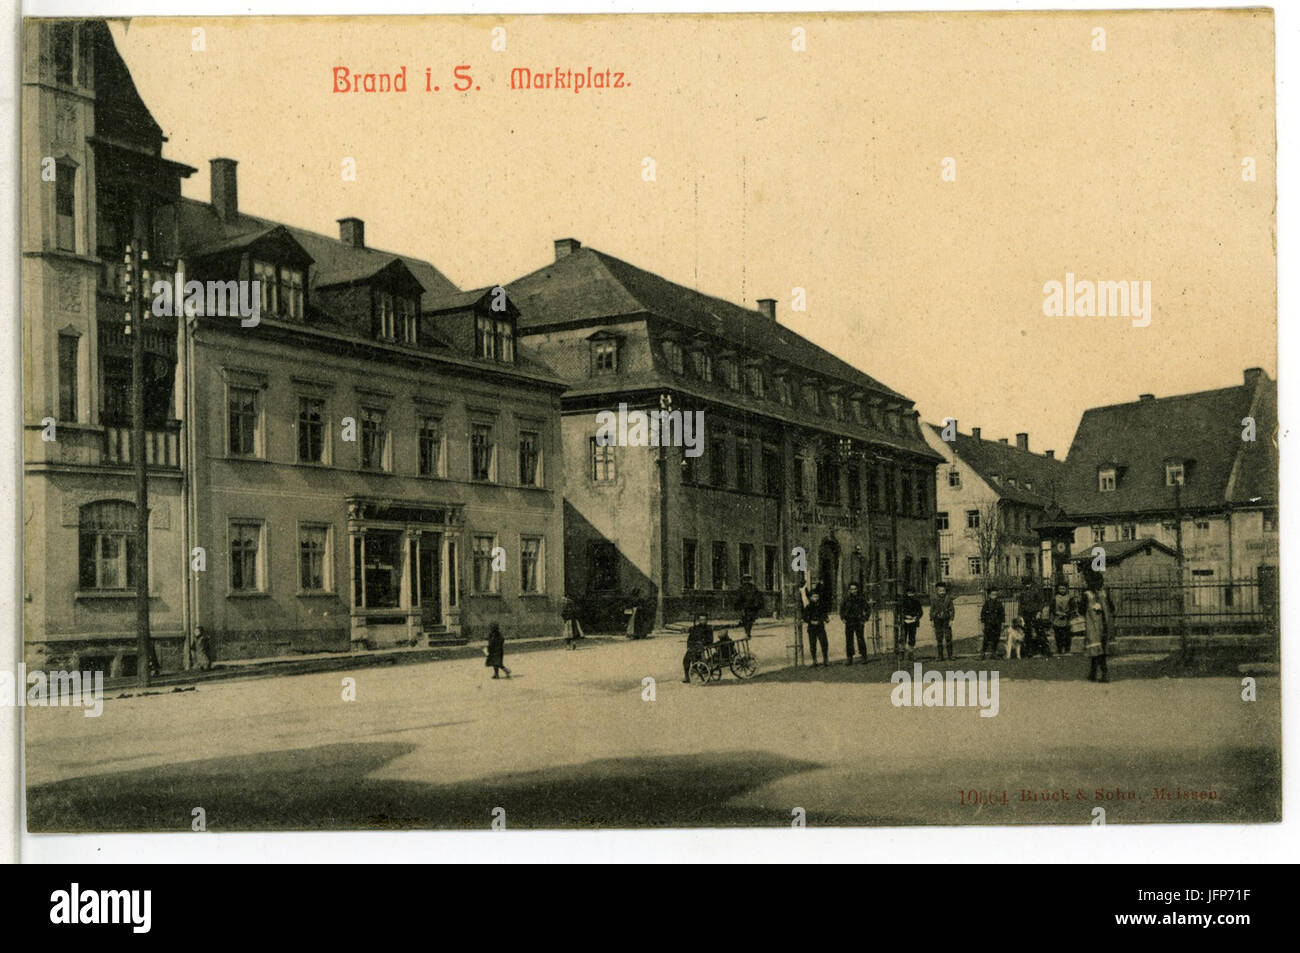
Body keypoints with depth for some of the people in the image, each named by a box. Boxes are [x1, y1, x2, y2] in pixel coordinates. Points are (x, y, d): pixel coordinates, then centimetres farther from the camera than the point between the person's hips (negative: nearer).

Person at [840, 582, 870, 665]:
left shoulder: (861, 598, -4)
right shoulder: (846, 598, 2)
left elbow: (868, 609, 5)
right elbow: (841, 608, 17)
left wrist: (865, 619, -4)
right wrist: (842, 618, 7)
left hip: (858, 622, -3)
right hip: (849, 623, 3)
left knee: (860, 639, -7)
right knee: (849, 640, 3)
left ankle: (864, 657, 1)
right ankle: (849, 658, 9)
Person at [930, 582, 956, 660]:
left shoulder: (948, 599, -4)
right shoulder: (934, 600, -1)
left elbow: (952, 610, -3)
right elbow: (931, 610, 4)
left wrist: (951, 620, -12)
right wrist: (931, 621, -2)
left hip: (946, 621, -1)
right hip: (938, 621, 1)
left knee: (948, 638, -4)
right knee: (939, 638, 1)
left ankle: (950, 655, 4)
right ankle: (940, 656, 5)